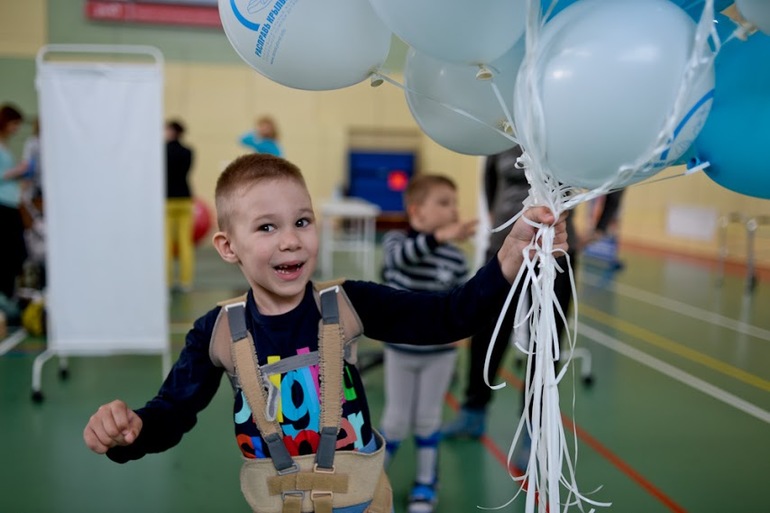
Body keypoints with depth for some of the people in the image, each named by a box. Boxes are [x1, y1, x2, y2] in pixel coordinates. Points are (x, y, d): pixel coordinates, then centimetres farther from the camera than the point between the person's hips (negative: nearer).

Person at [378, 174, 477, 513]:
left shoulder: (455, 258, -9)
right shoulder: (396, 240, -14)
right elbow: (401, 256, -39)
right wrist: (438, 237, -54)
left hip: (440, 352, 1)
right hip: (400, 348, -1)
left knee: (427, 419, 11)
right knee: (396, 419, 9)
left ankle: (426, 484, 30)